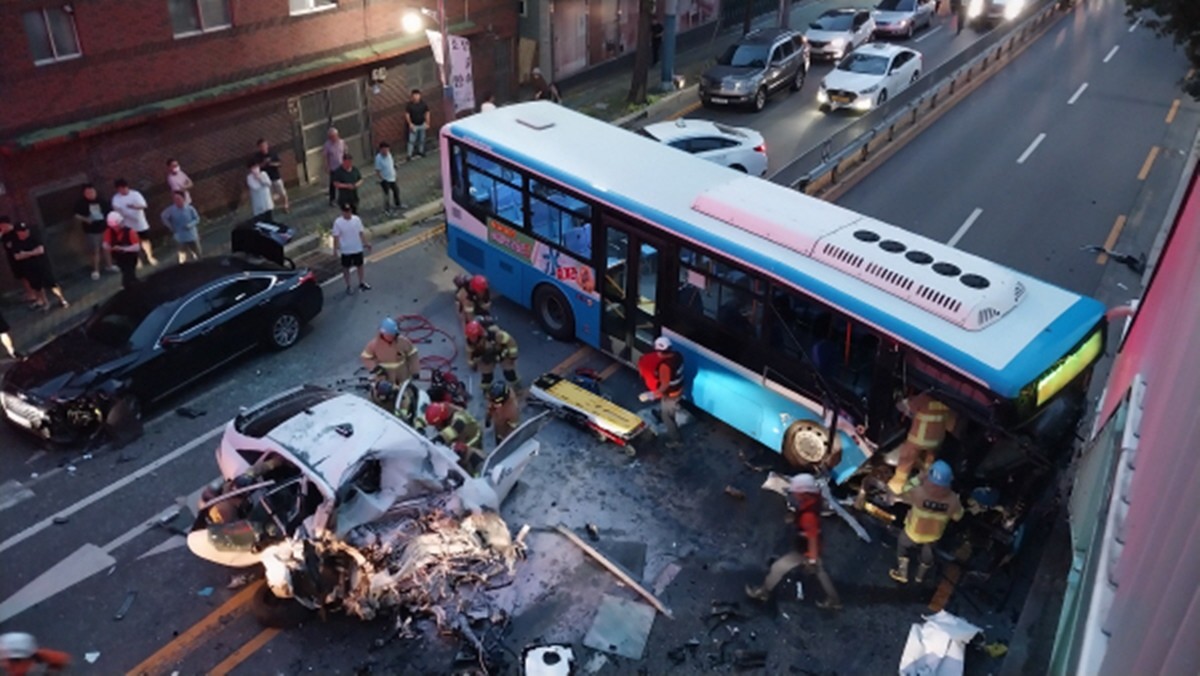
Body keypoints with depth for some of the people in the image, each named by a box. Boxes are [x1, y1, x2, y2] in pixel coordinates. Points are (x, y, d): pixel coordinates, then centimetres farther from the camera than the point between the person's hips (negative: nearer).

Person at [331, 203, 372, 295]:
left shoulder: (357, 219, -7)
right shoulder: (338, 222, -15)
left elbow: (361, 232, 2)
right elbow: (336, 236, -11)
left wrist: (366, 243, 3)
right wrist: (335, 249, -12)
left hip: (357, 248, 3)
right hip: (345, 250, -3)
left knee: (360, 266, 17)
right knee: (346, 268, 11)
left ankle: (362, 283, 37)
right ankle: (348, 286, 26)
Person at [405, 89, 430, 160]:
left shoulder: (424, 104, -11)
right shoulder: (409, 105, -17)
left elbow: (427, 113, -1)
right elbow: (407, 114, -10)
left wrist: (427, 123, -1)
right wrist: (410, 124, -16)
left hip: (422, 124, 3)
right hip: (414, 125, -3)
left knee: (422, 139, 18)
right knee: (412, 140, -1)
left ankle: (421, 151, 38)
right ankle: (410, 154, 7)